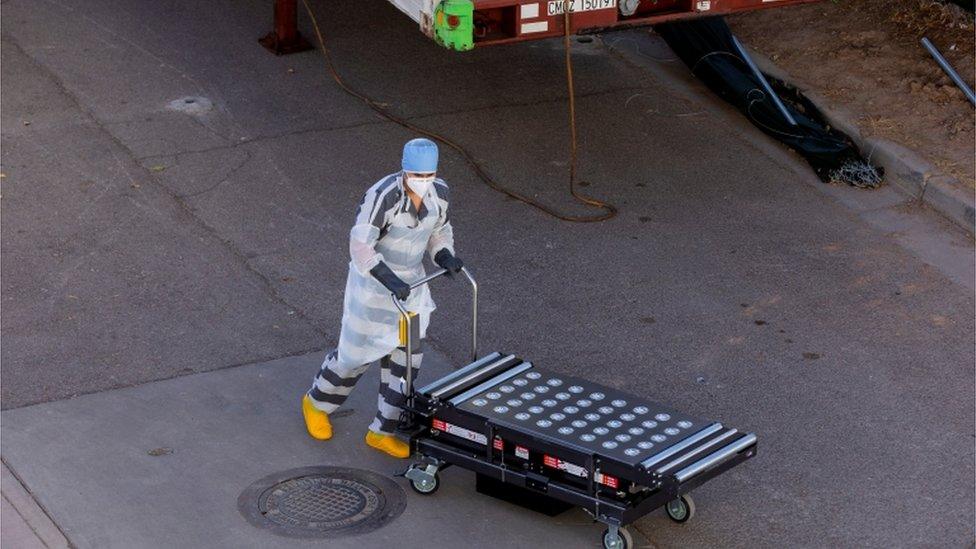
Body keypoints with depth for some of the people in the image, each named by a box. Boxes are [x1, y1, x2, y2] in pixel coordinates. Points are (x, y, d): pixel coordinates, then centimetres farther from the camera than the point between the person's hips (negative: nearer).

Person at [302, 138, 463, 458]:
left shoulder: (439, 194, -8)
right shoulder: (382, 196, -30)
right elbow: (361, 245, -32)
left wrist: (445, 256, -9)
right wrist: (389, 280, -43)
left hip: (410, 281, 6)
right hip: (372, 282, -6)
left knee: (404, 359, 7)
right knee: (357, 353, 9)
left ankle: (382, 432, 22)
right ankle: (316, 402, 38)